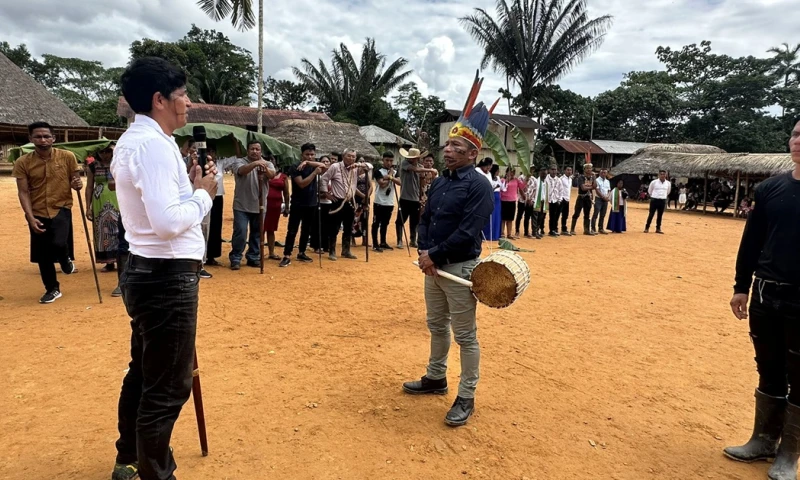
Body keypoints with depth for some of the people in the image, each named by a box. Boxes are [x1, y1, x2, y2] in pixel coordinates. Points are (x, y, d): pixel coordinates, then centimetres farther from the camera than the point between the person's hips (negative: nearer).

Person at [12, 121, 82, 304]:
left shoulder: (67, 157, -5)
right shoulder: (23, 162, -4)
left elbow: (76, 180, 5)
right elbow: (23, 192, -4)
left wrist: (77, 184, -20)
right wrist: (31, 218, -14)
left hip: (61, 208, -2)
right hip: (38, 213, 2)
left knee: (58, 243, -24)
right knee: (42, 255, 9)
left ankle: (66, 261, 13)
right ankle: (52, 289, 28)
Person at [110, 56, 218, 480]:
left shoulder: (132, 140, 14)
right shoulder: (154, 143, -19)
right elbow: (169, 222, -28)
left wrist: (190, 186, 8)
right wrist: (203, 193, -14)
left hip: (148, 272, 11)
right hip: (166, 278, -11)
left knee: (144, 374, 23)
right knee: (167, 386, 1)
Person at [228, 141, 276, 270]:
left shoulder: (267, 164, 6)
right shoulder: (240, 161, -2)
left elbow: (272, 174, -15)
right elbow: (242, 170, -25)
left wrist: (265, 169, -39)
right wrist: (255, 164, -44)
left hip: (259, 206, 3)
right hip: (242, 206, -3)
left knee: (257, 234, 10)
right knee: (240, 233, -6)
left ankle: (253, 258, 22)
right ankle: (235, 259, 6)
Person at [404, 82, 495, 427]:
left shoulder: (478, 186, -15)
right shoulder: (440, 182, 10)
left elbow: (468, 233, -23)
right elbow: (425, 218, 11)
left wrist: (434, 256, -18)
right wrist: (424, 251, -7)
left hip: (460, 268, -8)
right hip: (433, 265, 8)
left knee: (465, 335, 2)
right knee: (436, 326, 21)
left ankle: (466, 398, 14)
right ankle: (435, 378, 39)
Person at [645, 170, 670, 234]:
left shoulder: (668, 183, 3)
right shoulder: (654, 182, -6)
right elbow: (649, 191, 10)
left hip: (663, 201, 3)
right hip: (654, 200, -3)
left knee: (660, 215, 8)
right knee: (651, 214, -2)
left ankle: (658, 228, 16)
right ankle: (647, 228, 6)